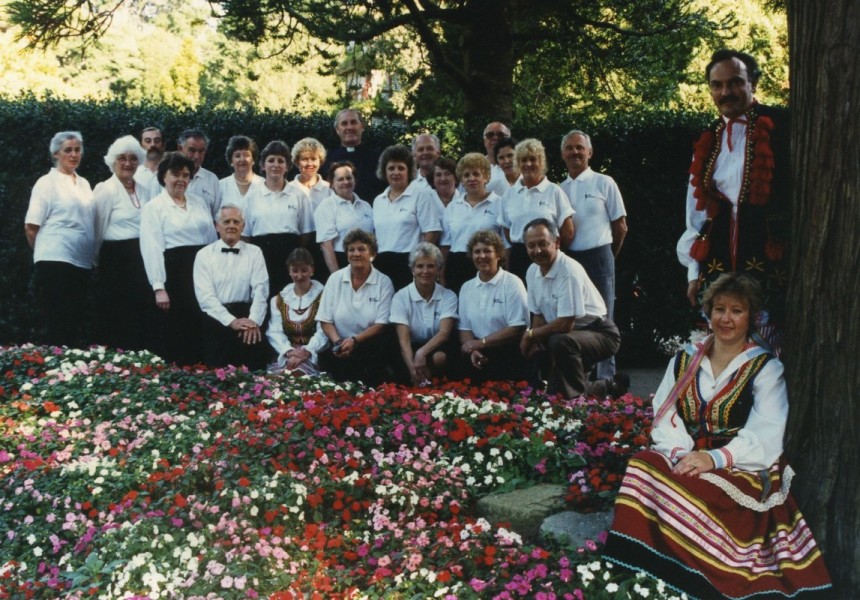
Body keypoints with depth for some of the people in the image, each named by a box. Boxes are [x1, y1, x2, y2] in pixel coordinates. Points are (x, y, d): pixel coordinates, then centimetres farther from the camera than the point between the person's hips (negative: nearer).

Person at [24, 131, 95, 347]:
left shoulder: (84, 184, 15)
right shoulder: (47, 182, -3)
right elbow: (31, 227, -4)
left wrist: (92, 255, 11)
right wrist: (45, 254, 3)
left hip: (82, 263, 6)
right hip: (55, 262, -6)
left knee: (76, 323, 10)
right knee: (57, 325, -5)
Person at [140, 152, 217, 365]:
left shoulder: (200, 203, 13)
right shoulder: (153, 207, -2)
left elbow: (212, 238, 16)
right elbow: (151, 248, -8)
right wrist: (159, 287, -16)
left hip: (203, 269, 5)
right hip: (174, 272, -4)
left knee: (202, 329, 7)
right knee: (174, 331, 1)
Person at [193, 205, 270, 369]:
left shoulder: (254, 252, 12)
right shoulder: (204, 255, 7)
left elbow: (260, 290, 0)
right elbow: (205, 295, -4)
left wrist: (254, 321, -18)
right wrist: (231, 321, -16)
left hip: (247, 316, 1)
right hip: (217, 319, -1)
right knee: (218, 373, -18)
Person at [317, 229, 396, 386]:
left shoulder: (384, 282, 3)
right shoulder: (335, 279, 8)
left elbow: (381, 324, -3)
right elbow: (326, 320, 6)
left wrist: (354, 340, -17)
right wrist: (337, 342, -13)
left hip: (372, 346, -1)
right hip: (342, 348, 1)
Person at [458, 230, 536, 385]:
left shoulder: (512, 283, -2)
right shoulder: (466, 288, 14)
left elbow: (517, 329, -9)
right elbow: (464, 328, 10)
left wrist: (481, 343, -11)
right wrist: (473, 350, -11)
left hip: (510, 354, -5)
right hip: (480, 354, 5)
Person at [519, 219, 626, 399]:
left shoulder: (569, 270, -25)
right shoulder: (532, 272, 0)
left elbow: (566, 324, -26)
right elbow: (538, 315, 7)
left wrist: (531, 334, -14)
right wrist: (534, 340, -14)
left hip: (598, 332, -9)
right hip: (568, 334, 9)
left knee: (560, 342, -37)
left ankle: (576, 397, -16)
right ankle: (607, 387, 23)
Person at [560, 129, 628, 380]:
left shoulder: (604, 183, -1)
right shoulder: (560, 189, 9)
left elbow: (620, 226, 2)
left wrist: (606, 256, 9)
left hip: (598, 256, -3)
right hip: (567, 258, 4)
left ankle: (605, 379, 7)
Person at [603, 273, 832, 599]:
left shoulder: (765, 368, 6)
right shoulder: (684, 361, 17)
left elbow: (766, 437, -8)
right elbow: (664, 418, 6)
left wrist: (715, 458, -24)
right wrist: (679, 452, -16)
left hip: (743, 470, -3)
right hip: (686, 460, 3)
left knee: (688, 489, -35)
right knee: (644, 465, -30)